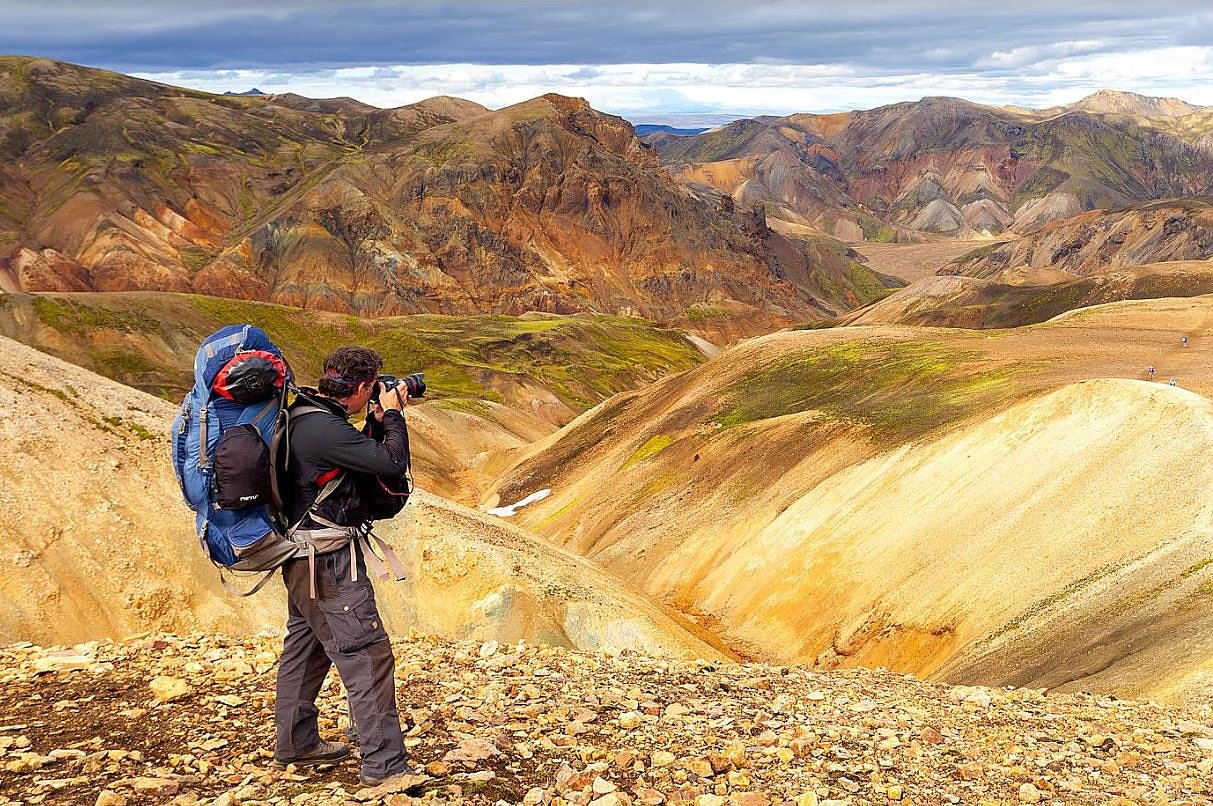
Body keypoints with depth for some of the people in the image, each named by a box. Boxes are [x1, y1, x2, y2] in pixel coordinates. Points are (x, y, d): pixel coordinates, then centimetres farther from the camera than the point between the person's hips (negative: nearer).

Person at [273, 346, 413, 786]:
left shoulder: (305, 416, 8)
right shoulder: (325, 428, -24)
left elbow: (361, 454, 19)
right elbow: (393, 462, -21)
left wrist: (377, 421, 7)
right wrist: (393, 414, -8)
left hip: (305, 559, 11)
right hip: (329, 565, -11)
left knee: (305, 647, 21)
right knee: (368, 656, -9)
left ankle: (296, 744, 35)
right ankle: (384, 764, -6)